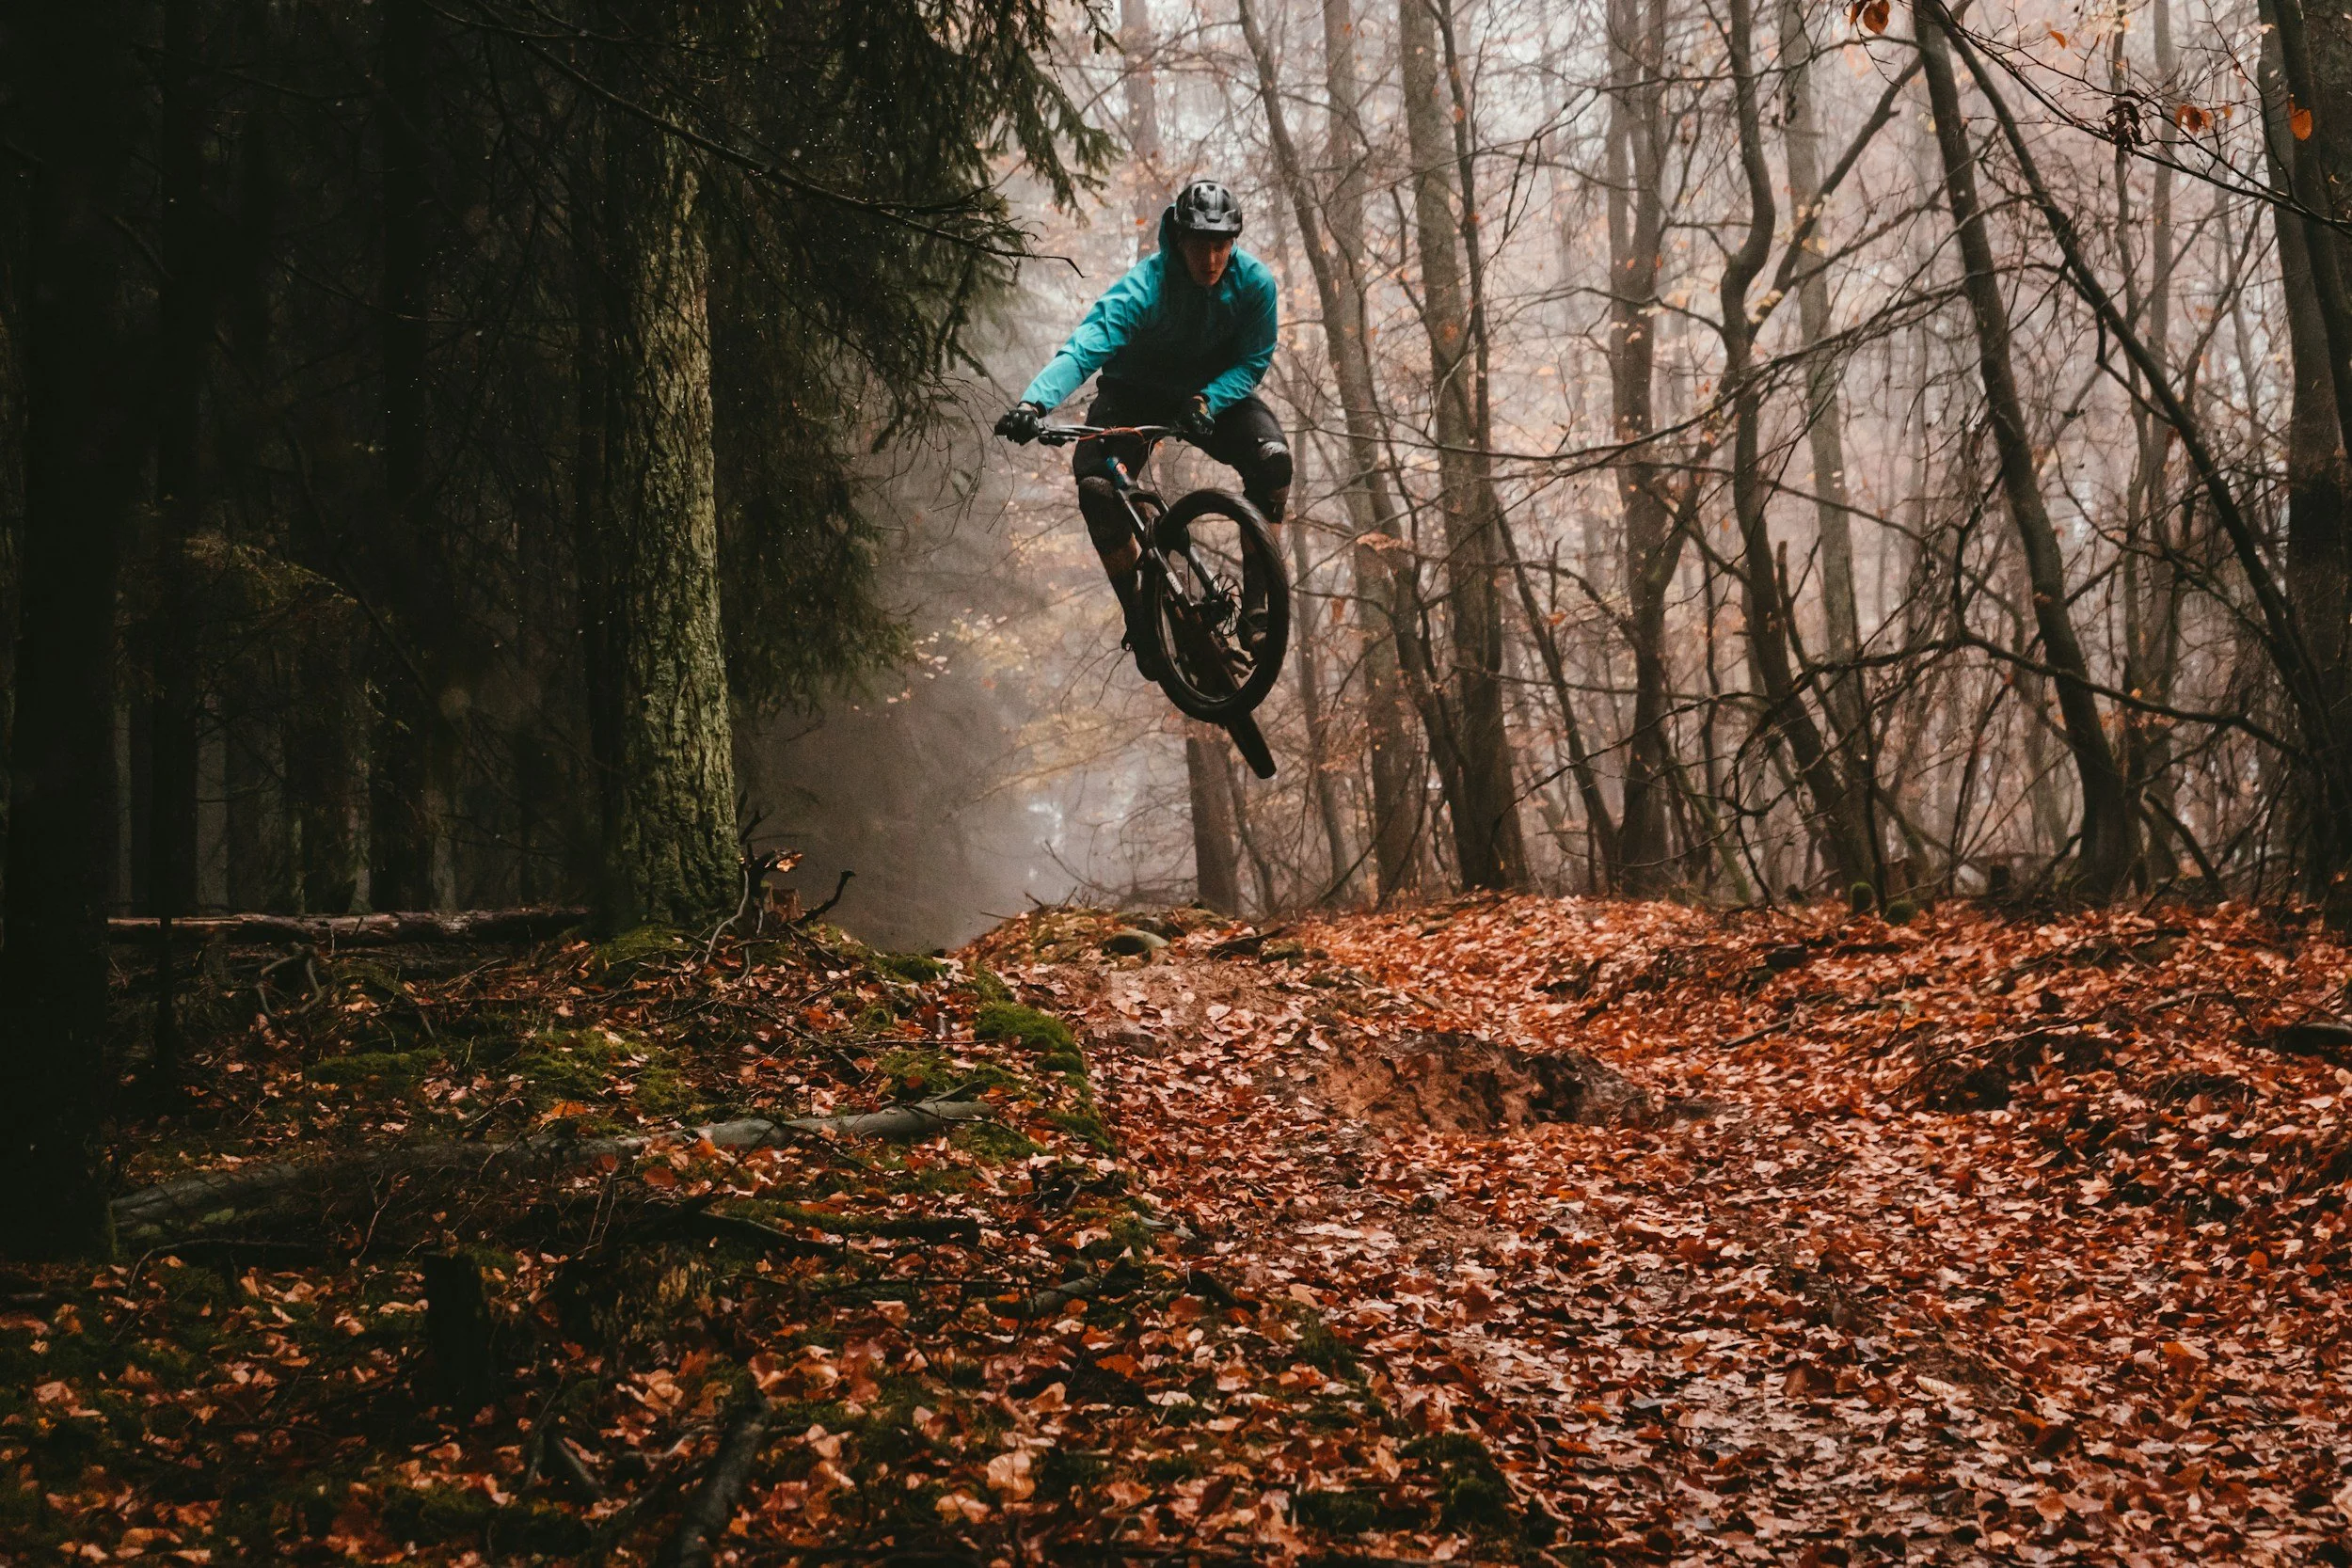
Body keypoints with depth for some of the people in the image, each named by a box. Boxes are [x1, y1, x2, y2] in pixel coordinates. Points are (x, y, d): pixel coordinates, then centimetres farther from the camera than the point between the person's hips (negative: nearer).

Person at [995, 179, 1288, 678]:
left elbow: (1253, 361, -12)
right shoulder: (1143, 288, -30)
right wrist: (1033, 402, -58)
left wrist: (1206, 401, -33)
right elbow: (1083, 349, -40)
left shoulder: (1254, 282, -20)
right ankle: (1138, 612, -7)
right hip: (1135, 394, -2)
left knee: (1272, 459, -28)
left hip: (1215, 393, 2)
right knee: (1096, 487, -28)